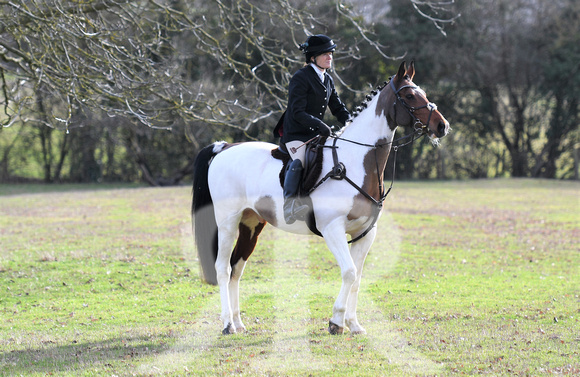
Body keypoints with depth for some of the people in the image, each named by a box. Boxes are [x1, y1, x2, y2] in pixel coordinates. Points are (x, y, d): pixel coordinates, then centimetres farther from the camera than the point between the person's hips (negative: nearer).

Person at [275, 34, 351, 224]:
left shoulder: (327, 80, 14)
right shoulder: (301, 78, -12)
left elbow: (338, 107, 18)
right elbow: (297, 112, -19)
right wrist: (320, 124, -29)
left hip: (316, 133, 8)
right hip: (295, 133, -8)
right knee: (299, 161, -33)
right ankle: (290, 204, -39)